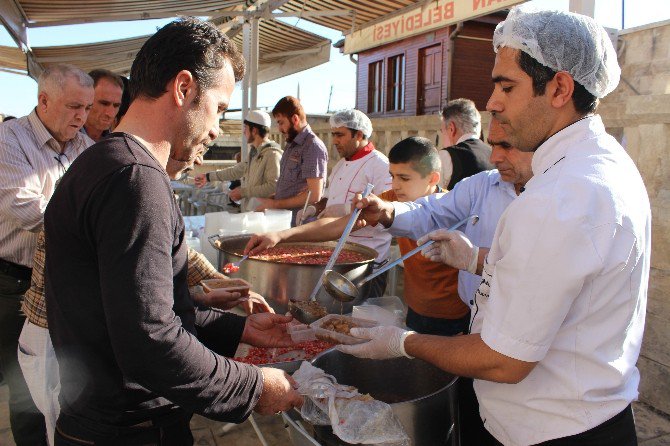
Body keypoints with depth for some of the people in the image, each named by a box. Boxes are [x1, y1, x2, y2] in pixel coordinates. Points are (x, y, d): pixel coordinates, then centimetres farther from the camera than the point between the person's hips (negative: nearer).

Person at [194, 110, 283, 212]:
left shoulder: (273, 154, -14)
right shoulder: (255, 153, 16)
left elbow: (273, 186, -22)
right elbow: (237, 170, 27)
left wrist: (243, 192, -15)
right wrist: (208, 177, 33)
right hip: (248, 212, 8)